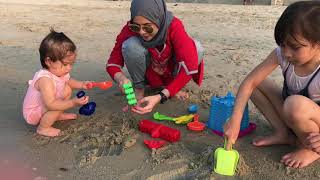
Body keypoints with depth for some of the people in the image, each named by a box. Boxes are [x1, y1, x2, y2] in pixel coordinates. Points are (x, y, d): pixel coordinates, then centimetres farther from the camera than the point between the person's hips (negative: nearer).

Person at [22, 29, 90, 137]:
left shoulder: (60, 71, -12)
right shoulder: (45, 79, -38)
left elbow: (68, 81, 12)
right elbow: (51, 104, -43)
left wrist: (81, 84, -5)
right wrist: (73, 102, -48)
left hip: (46, 107, 9)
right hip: (33, 113, -9)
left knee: (67, 89, 3)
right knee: (58, 105, -31)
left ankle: (58, 115, 17)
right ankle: (43, 128, -8)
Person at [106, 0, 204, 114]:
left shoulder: (174, 26, -30)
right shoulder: (130, 29, -25)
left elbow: (190, 66, -37)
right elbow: (113, 62, -19)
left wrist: (160, 97, -45)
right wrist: (121, 79, -43)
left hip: (171, 73, 0)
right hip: (148, 74, 0)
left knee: (196, 48, -28)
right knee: (131, 45, -31)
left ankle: (173, 86, -5)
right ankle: (139, 88, -7)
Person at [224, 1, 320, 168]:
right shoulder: (282, 54, -18)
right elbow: (250, 81, -21)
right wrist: (235, 119, -31)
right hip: (293, 117, 5)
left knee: (296, 104, -36)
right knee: (258, 82, -9)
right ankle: (284, 133, -2)